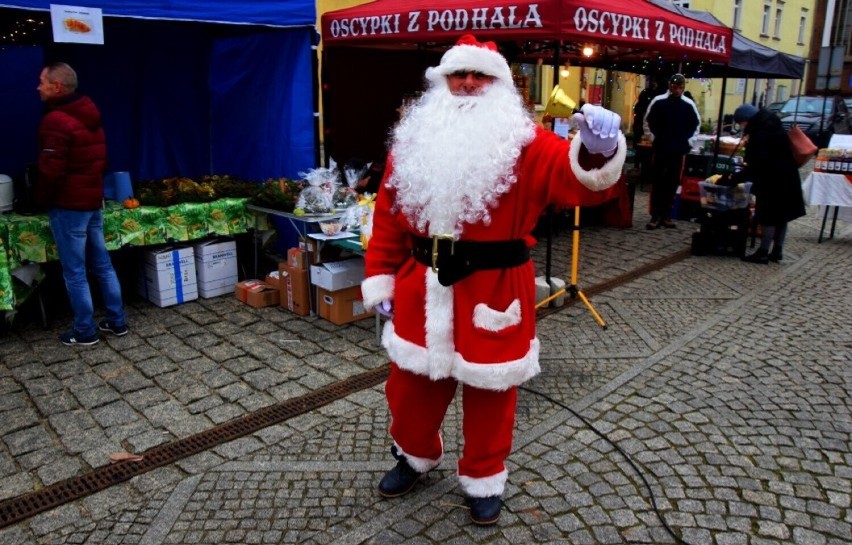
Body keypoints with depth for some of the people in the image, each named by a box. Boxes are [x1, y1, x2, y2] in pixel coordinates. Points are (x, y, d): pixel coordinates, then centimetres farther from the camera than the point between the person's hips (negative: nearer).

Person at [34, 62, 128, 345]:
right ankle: (117, 321, 20)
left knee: (74, 272, 0)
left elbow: (51, 171, -20)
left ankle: (84, 332, 8)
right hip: (93, 200, 9)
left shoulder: (55, 120, -17)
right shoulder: (89, 115, 11)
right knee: (102, 264, 13)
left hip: (68, 205, -9)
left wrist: (41, 198, -4)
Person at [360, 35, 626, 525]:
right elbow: (389, 213, 7)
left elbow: (574, 178, -21)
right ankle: (415, 455, 47)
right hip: (424, 288, 4)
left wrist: (597, 152, -44)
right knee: (412, 380, 18)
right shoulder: (413, 141, 5)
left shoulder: (524, 142, -6)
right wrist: (381, 278, 4)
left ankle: (484, 478, 36)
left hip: (493, 290, -3)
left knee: (489, 389, 12)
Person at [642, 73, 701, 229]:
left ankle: (666, 215, 13)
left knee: (673, 184, 5)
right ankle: (655, 216, 4)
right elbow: (647, 122, 4)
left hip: (678, 151, 2)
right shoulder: (658, 101, -3)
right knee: (657, 183, 0)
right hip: (660, 149, -2)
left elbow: (696, 124, 15)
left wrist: (688, 141, 7)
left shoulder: (689, 104, 3)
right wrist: (653, 139, -1)